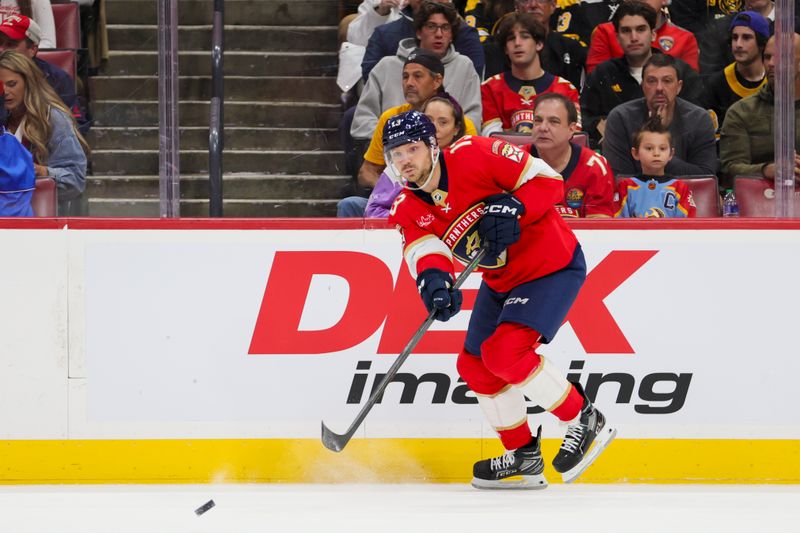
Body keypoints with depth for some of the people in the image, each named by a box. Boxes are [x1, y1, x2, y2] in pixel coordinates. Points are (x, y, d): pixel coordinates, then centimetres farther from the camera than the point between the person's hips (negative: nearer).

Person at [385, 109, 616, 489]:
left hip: (552, 267, -8)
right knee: (475, 366, 9)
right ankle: (524, 459, 24)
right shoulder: (408, 210, -5)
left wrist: (511, 208, -35)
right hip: (501, 280, 8)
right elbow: (423, 251, -24)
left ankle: (585, 420, -7)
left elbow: (548, 181, -19)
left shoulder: (473, 155, -22)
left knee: (504, 352, -22)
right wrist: (433, 278, -45)